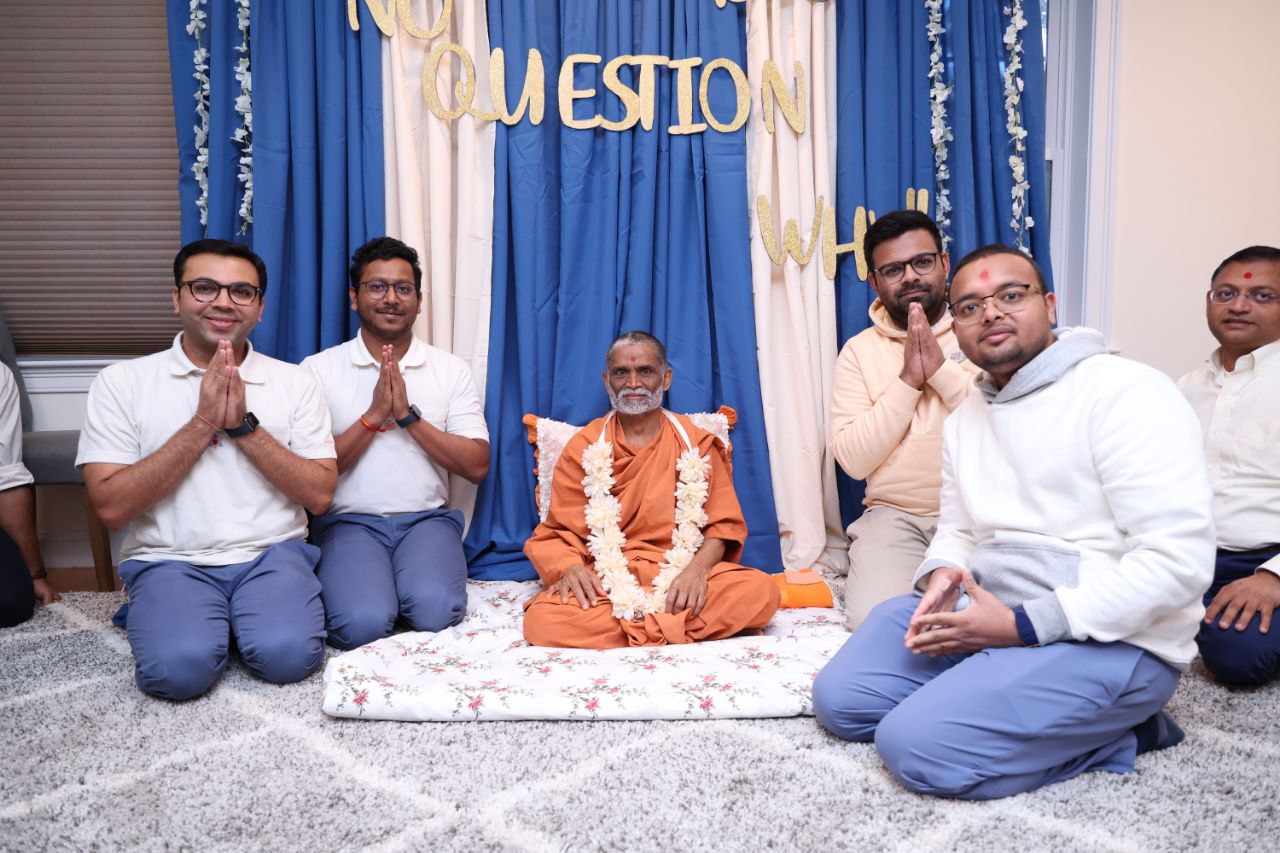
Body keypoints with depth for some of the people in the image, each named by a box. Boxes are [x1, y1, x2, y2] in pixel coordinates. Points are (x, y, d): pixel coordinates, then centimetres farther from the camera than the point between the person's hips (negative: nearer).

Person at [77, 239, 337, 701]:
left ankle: (237, 616, 6)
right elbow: (111, 507, -7)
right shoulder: (122, 381, 2)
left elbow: (319, 495, -2)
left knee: (288, 656, -27)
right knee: (179, 668, -28)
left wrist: (243, 425, -12)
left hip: (272, 555, 1)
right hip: (169, 560, 0)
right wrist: (203, 424, -13)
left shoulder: (294, 381, 5)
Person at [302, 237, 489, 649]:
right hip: (349, 521, -1)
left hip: (426, 518, 1)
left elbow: (476, 466, -1)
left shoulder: (451, 369, 7)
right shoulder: (318, 369, 3)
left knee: (435, 610, -28)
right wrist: (373, 415, -13)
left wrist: (408, 415, -11)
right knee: (362, 623, -27)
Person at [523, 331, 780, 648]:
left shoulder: (697, 443, 8)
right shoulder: (583, 448, 8)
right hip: (605, 580, 0)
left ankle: (630, 627, -19)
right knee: (540, 620, -31)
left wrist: (699, 567, -17)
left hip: (682, 573, 1)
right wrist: (569, 568, -17)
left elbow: (723, 524, 5)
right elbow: (557, 532, 6)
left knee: (762, 592, -27)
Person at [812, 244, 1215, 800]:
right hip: (988, 613, 8)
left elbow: (1178, 561, -20)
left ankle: (1113, 731, -3)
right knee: (839, 700, -4)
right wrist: (942, 574, -5)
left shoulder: (1128, 393, -13)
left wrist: (1023, 625, -21)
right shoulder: (964, 419, 14)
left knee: (917, 745, -25)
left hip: (1111, 639, -8)